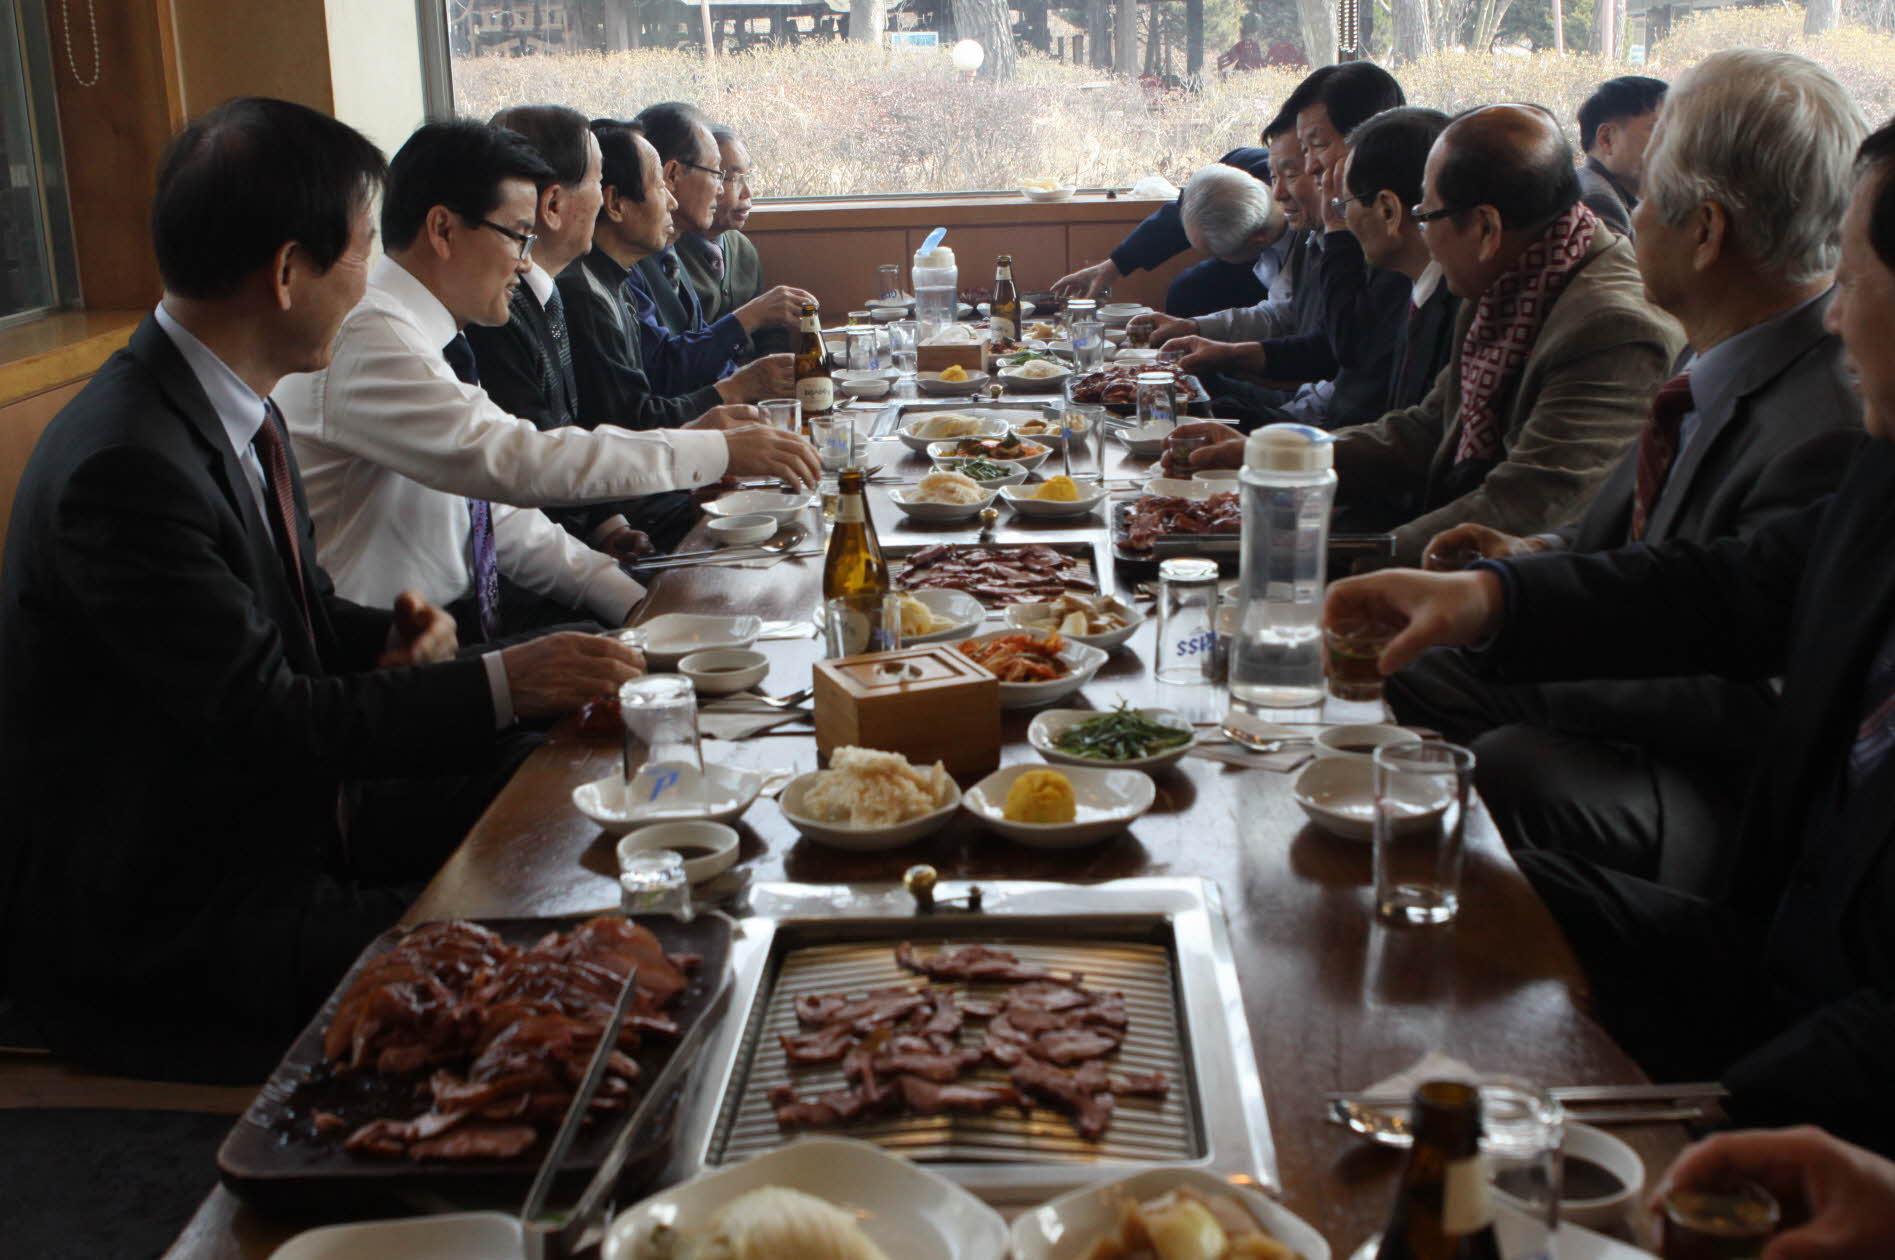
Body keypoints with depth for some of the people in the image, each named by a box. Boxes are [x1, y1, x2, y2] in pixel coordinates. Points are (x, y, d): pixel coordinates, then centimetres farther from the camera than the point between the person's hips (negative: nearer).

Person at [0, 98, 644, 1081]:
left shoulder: (234, 409, 4)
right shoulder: (126, 467, -26)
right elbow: (265, 719, -25)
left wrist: (391, 635, -4)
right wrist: (498, 685, -19)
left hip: (278, 823, 9)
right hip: (157, 930, -9)